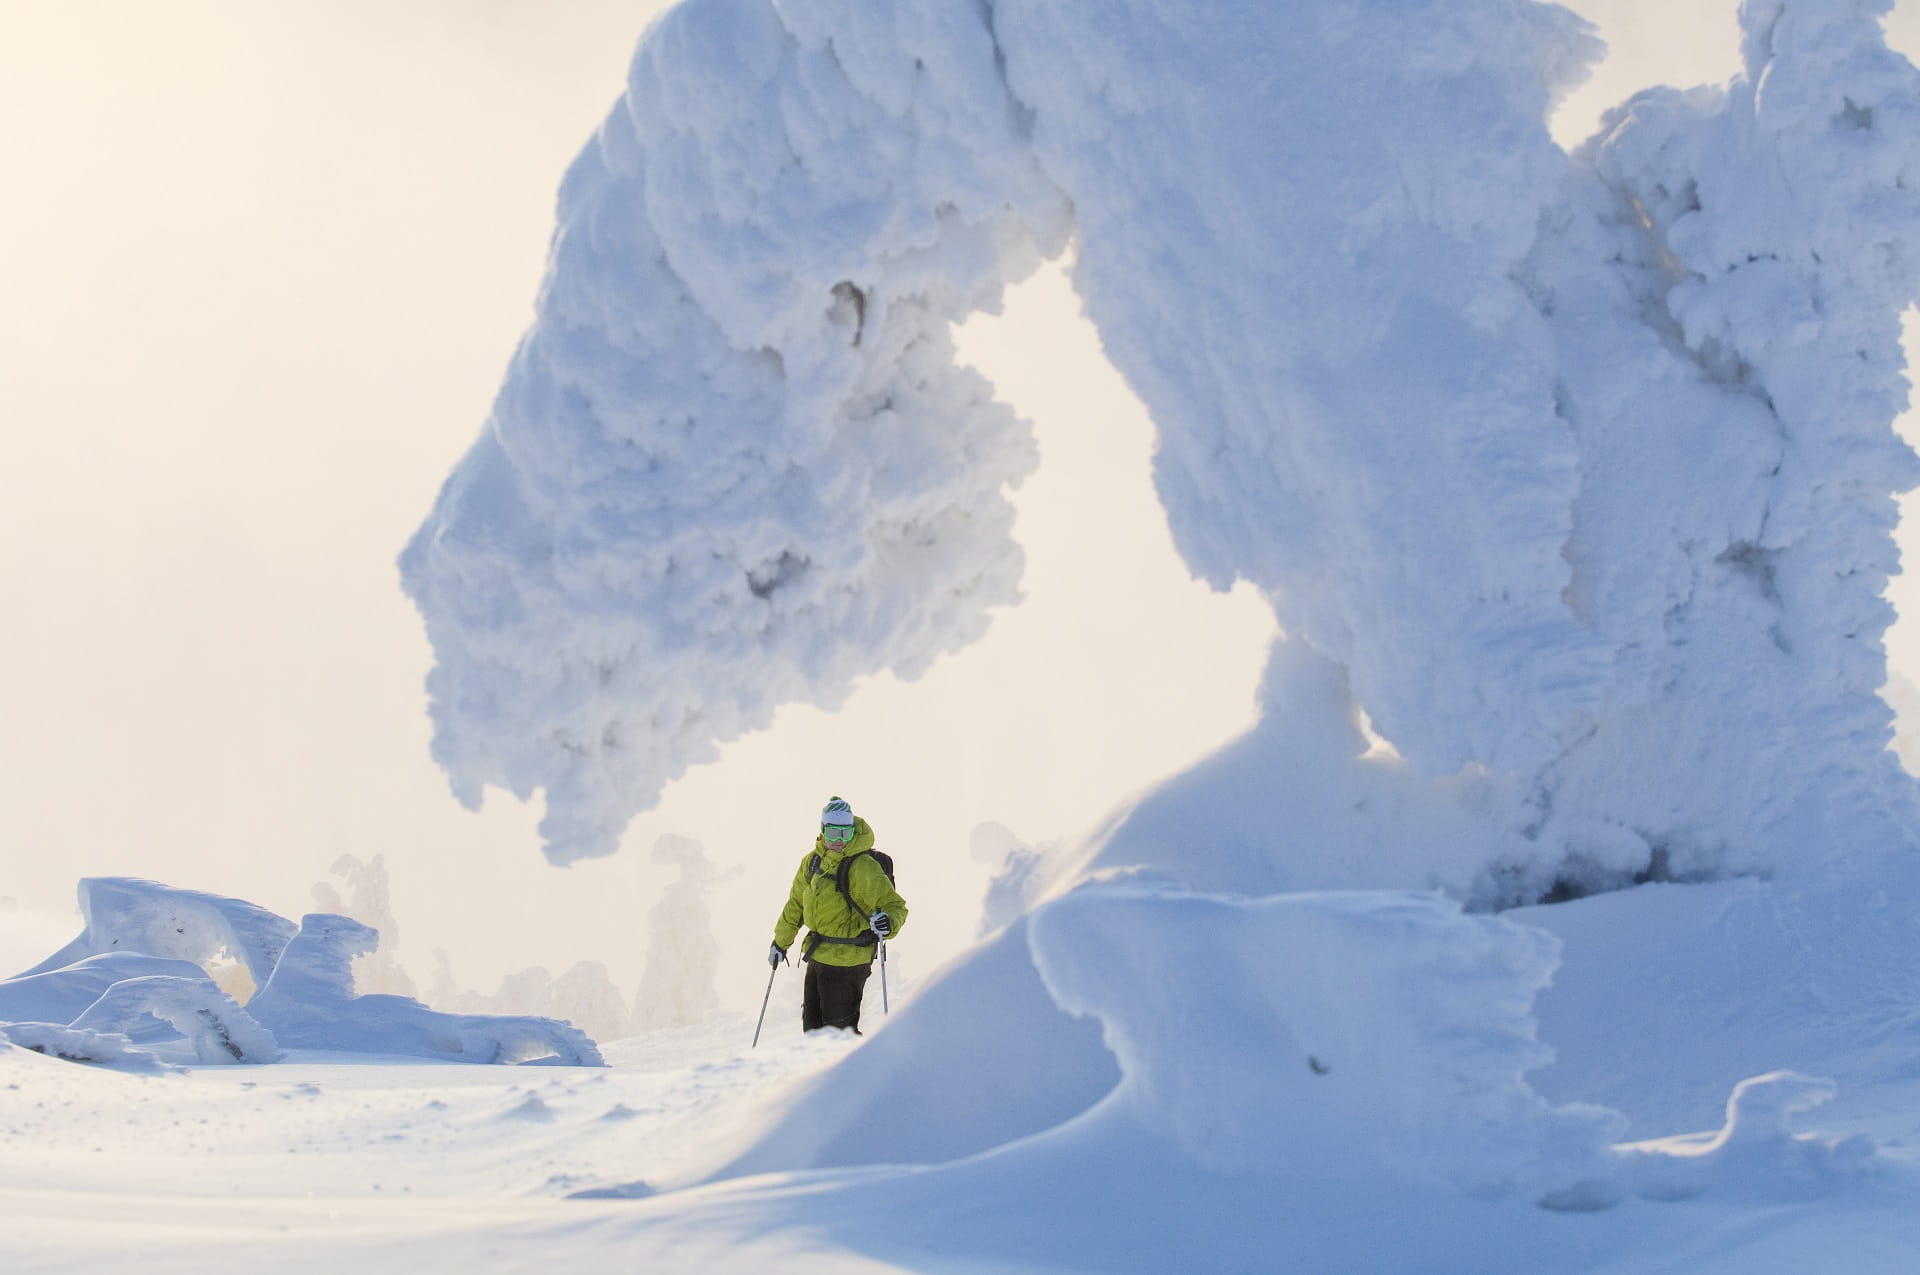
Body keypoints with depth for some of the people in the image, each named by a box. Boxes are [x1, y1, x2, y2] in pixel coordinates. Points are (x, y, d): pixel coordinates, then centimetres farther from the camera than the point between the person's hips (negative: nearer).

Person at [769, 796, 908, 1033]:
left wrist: (888, 922, -38)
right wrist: (780, 942, 24)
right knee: (812, 1025, 18)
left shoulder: (864, 867, -16)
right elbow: (796, 904, 19)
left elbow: (895, 905, -16)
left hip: (847, 962, -7)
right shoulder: (812, 861, 5)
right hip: (817, 957, 7)